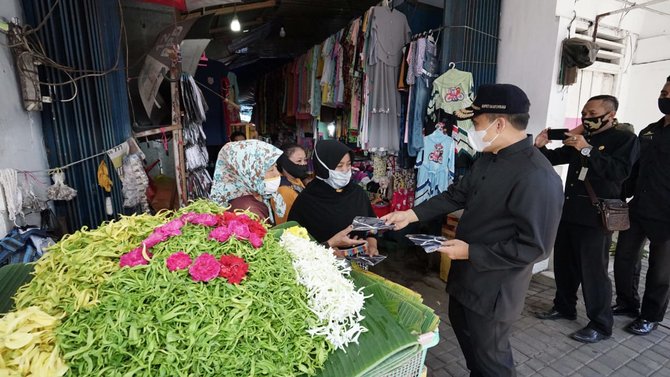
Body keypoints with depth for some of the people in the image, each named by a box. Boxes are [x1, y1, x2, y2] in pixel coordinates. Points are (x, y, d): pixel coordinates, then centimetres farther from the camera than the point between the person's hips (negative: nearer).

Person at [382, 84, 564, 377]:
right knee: (463, 329, 29)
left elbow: (534, 246, -27)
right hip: (466, 275, 9)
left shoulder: (537, 177, -28)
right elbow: (456, 195, 7)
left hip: (493, 288, -9)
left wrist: (471, 252, -23)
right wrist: (411, 215, -1)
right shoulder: (488, 158, 2)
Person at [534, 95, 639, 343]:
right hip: (569, 212, 7)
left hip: (595, 218, -7)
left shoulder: (624, 139, -5)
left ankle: (600, 325, 13)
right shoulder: (580, 138, 13)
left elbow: (620, 172, -21)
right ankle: (564, 307, 33)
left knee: (593, 272, -1)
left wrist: (587, 150, -27)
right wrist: (541, 147, 0)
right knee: (563, 264, 16)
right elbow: (556, 158, 20)